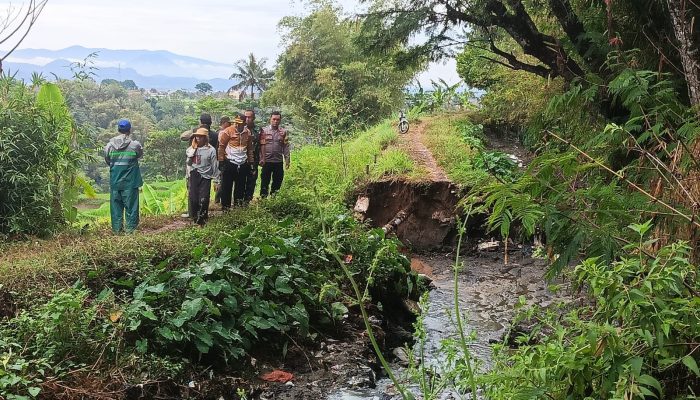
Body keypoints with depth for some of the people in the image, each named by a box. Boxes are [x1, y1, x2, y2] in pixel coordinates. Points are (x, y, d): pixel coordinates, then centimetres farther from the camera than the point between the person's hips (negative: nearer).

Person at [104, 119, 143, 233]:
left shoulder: (109, 145, -2)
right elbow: (140, 155, 8)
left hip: (115, 180, 3)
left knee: (116, 204, 10)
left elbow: (107, 161, 8)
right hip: (130, 181, -3)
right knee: (131, 204, 5)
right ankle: (130, 228, 6)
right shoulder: (135, 145, -10)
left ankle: (116, 229, 13)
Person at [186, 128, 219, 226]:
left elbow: (214, 166, -3)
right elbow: (188, 163, 5)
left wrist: (216, 181, -1)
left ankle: (202, 221, 6)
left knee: (203, 200, -6)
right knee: (193, 199, 2)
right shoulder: (192, 149, 6)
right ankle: (195, 218, 16)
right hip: (194, 176, 3)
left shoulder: (211, 150, -6)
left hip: (205, 177, -3)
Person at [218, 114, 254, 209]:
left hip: (242, 164, 5)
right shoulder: (228, 131, -8)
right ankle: (225, 206, 8)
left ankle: (238, 205, 21)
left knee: (240, 187, 11)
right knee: (226, 186, 1)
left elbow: (250, 148, 15)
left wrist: (250, 162, 14)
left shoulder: (247, 133, 6)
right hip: (229, 163, -4)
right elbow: (221, 146, -6)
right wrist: (221, 161, -9)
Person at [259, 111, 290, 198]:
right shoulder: (264, 131, 1)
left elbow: (286, 147, 4)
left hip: (279, 161, 2)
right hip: (267, 161, -2)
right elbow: (262, 146, -2)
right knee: (264, 181, 3)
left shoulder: (283, 132, 5)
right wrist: (261, 158, -9)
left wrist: (287, 160, -1)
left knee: (277, 182, 7)